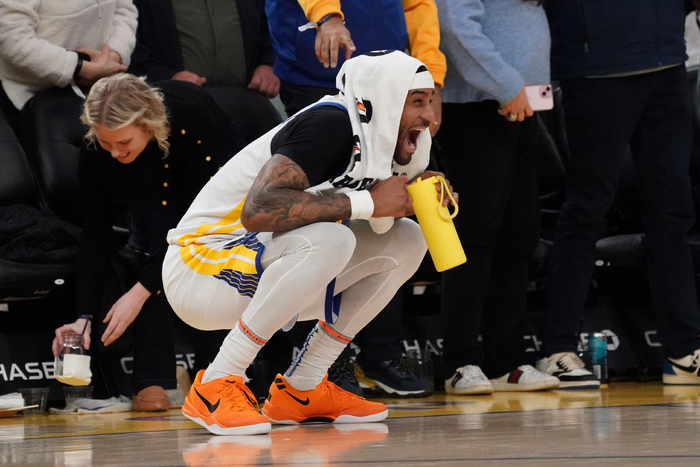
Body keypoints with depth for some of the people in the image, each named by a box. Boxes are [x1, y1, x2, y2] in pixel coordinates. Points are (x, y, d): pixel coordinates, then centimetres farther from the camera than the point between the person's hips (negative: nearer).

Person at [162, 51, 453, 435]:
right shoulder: (329, 125, -23)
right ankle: (214, 386, -22)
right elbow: (259, 209, -36)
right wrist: (366, 202, -28)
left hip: (260, 277, 9)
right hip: (200, 268, -9)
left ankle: (300, 390, 6)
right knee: (328, 239, -34)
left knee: (406, 240, 3)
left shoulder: (377, 141, 4)